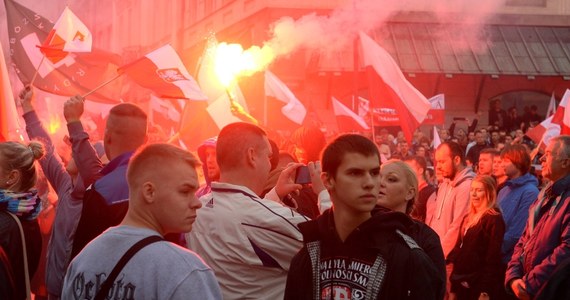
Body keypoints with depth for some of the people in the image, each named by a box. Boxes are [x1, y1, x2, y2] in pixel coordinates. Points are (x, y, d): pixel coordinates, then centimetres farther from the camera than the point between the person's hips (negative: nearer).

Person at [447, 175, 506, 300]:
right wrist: (453, 287, 10)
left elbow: (493, 258, -16)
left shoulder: (494, 220, -11)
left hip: (478, 286, -8)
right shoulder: (468, 218, 14)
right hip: (462, 284, 8)